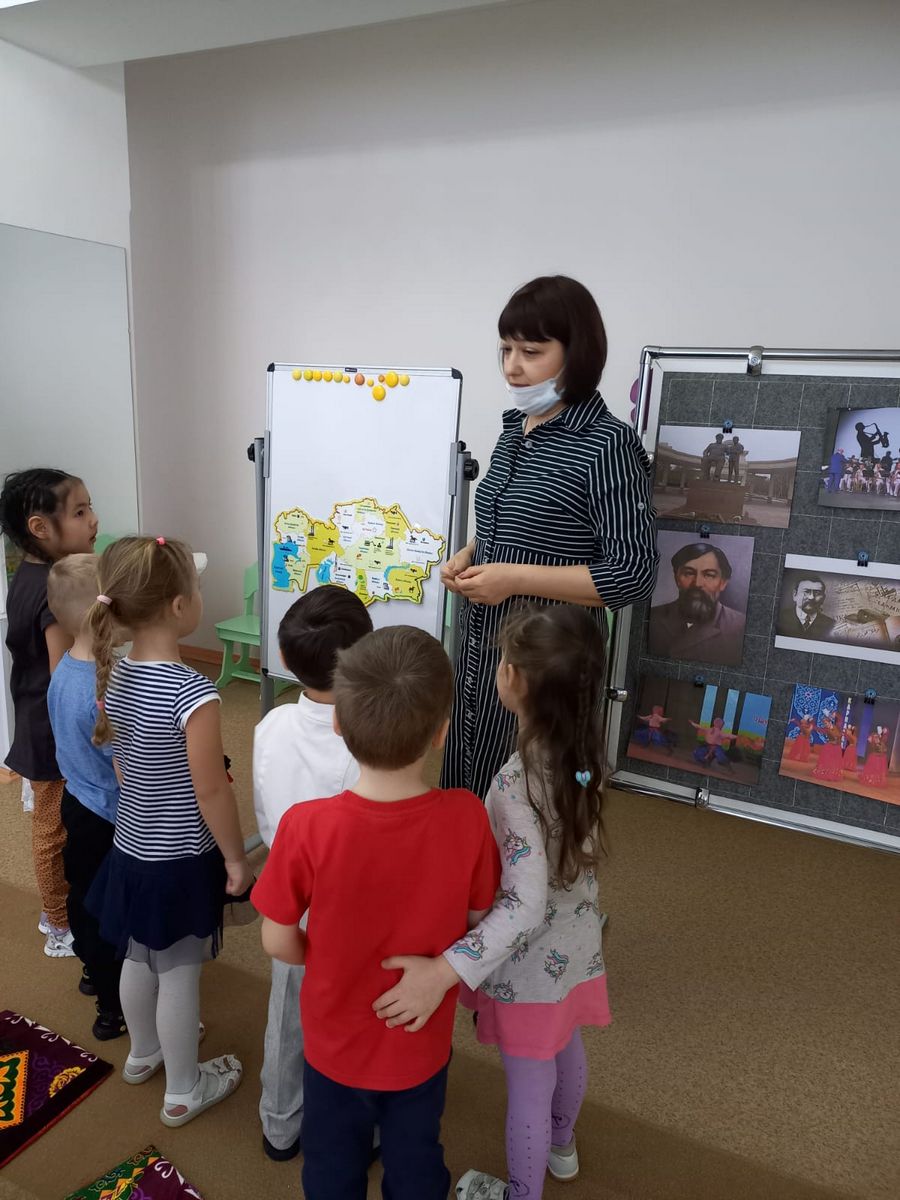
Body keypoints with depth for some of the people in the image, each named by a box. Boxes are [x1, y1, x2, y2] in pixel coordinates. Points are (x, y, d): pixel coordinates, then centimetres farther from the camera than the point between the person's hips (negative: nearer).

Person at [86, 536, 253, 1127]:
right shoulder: (193, 692, -28)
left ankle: (144, 1053, 52)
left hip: (131, 849, 7)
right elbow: (213, 795, -22)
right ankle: (184, 1091, 34)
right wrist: (237, 859, -9)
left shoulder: (114, 676, -6)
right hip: (181, 861, -7)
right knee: (179, 974, 12)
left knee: (139, 959, 27)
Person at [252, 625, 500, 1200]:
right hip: (422, 1045, 1)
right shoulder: (467, 817, -28)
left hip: (336, 1044, 0)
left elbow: (278, 943, -17)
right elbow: (479, 922, -11)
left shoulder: (307, 826, -32)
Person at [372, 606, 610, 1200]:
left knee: (528, 1085, 17)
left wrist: (443, 971, -40)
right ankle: (561, 1147, 59)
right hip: (576, 943, 7)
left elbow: (526, 905, -37)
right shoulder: (585, 752, -12)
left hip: (532, 962, -7)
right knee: (566, 1049, 32)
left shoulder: (518, 783, -35)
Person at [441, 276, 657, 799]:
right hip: (480, 645, 7)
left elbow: (634, 573, -20)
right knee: (463, 785, 20)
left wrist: (516, 579, -23)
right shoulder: (516, 429, 7)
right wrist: (470, 556, 0)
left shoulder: (607, 444, -16)